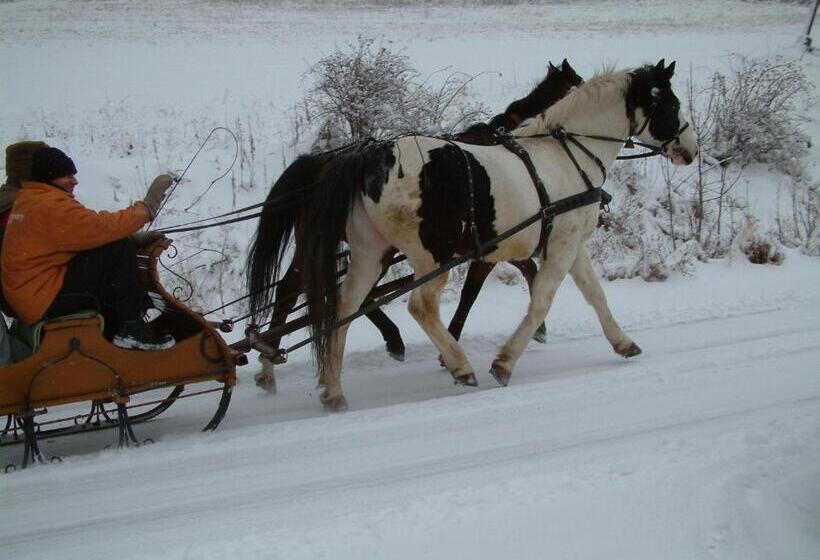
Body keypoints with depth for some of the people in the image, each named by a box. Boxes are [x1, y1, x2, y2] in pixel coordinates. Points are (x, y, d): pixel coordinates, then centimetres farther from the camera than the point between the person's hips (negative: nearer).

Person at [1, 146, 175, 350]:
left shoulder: (29, 200, 15)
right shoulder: (50, 206, -18)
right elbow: (100, 227, -22)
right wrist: (147, 207, -13)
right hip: (47, 302, -11)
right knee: (120, 249, -17)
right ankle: (132, 330, -13)